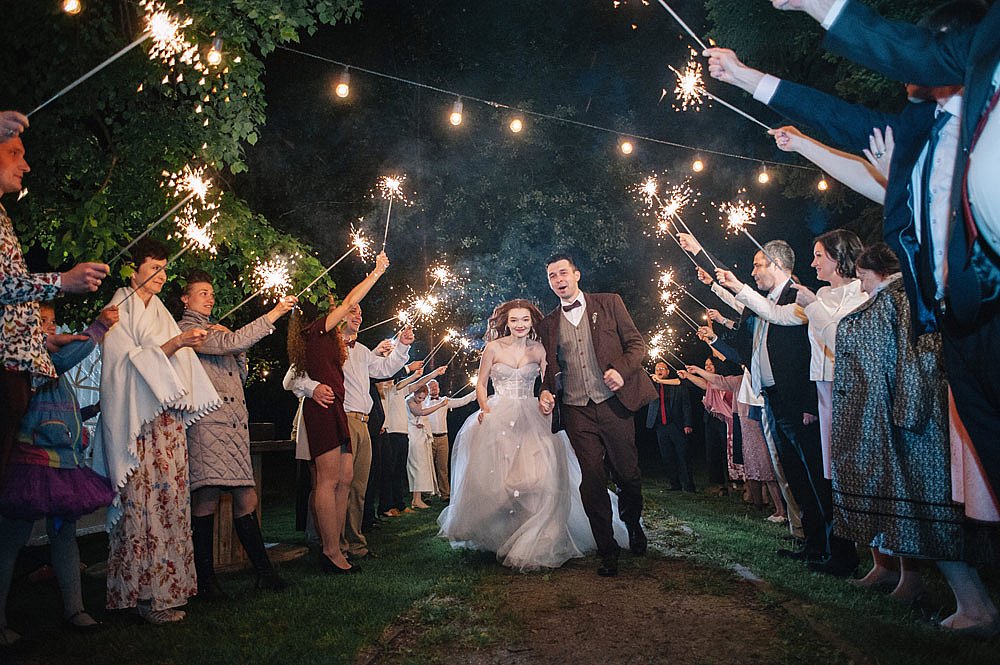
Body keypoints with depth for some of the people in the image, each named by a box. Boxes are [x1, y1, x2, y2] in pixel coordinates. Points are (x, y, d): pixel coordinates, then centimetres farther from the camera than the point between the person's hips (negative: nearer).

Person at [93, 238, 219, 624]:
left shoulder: (161, 314, 21)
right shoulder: (118, 312, 2)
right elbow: (130, 362, -9)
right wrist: (175, 343, -18)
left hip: (167, 419, 7)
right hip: (136, 420, -6)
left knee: (168, 499, 3)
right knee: (143, 501, -9)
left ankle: (165, 585, 8)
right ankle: (146, 595, -5)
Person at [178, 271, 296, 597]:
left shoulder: (216, 331, 28)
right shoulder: (186, 329, 2)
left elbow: (241, 375, 28)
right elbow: (232, 343, -14)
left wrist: (237, 351, 10)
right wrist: (274, 314, -15)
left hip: (235, 425, 8)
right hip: (207, 425, -7)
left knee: (246, 498, 5)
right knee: (207, 498, -7)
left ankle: (263, 571, 8)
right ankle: (205, 579, 2)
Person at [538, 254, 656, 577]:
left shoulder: (609, 303, 7)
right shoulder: (548, 323, 14)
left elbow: (636, 342, 4)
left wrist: (622, 370, -14)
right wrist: (545, 392, -2)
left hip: (613, 403, -1)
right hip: (576, 411, 2)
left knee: (628, 474, 6)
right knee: (592, 481, 0)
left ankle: (633, 524, 38)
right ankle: (607, 553, 14)